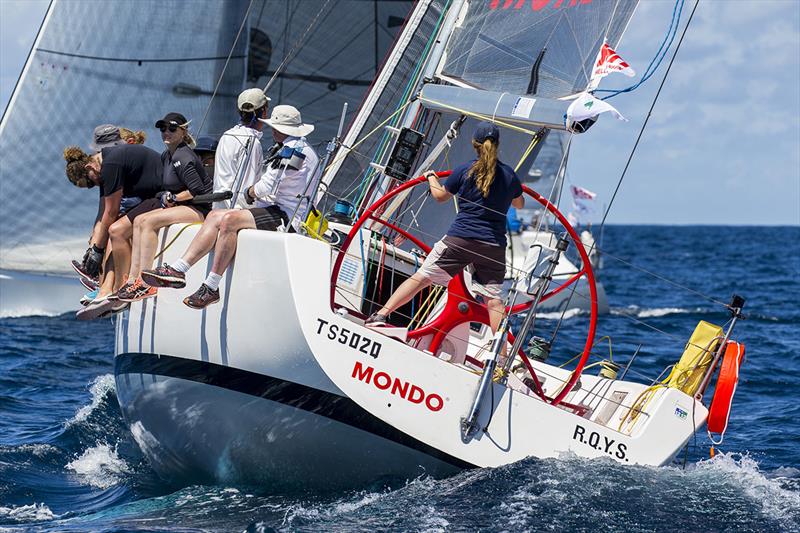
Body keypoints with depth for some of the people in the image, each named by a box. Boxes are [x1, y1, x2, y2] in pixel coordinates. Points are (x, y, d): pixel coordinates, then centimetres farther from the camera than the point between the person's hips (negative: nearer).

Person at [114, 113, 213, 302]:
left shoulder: (182, 157, -16)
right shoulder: (167, 155, 14)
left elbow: (198, 191, -21)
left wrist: (172, 198, -10)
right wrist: (167, 197, 4)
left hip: (200, 209, -10)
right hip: (183, 207, 10)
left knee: (148, 221, -23)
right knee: (139, 221, -3)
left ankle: (144, 283, -25)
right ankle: (133, 278, -10)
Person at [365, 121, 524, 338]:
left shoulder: (464, 171, -3)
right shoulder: (509, 174, 3)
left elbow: (440, 196, 12)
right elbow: (519, 204, 22)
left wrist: (431, 178, 31)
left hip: (460, 238, -2)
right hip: (494, 245, 2)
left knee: (421, 277, 5)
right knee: (493, 298, 3)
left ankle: (382, 314, 2)